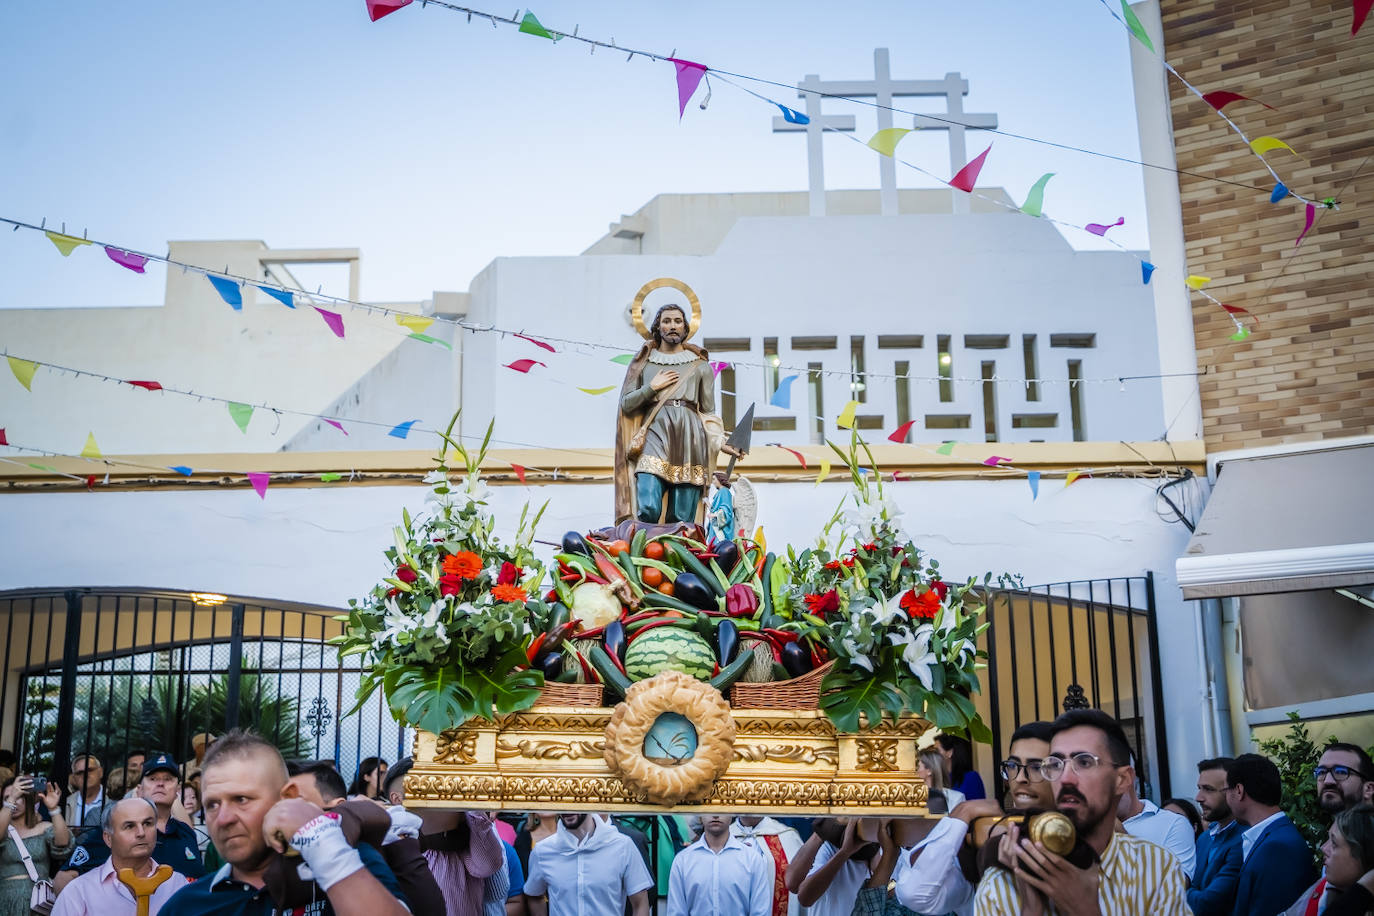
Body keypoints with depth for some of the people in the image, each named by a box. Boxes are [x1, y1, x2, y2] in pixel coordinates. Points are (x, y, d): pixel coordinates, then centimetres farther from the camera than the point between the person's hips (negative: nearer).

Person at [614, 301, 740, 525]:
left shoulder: (700, 365, 18)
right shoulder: (644, 362, 18)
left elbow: (708, 412, 15)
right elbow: (626, 404, 14)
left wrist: (720, 442, 0)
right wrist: (652, 387, 1)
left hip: (689, 439, 1)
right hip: (655, 435, 0)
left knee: (682, 519, -6)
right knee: (648, 510, -18)